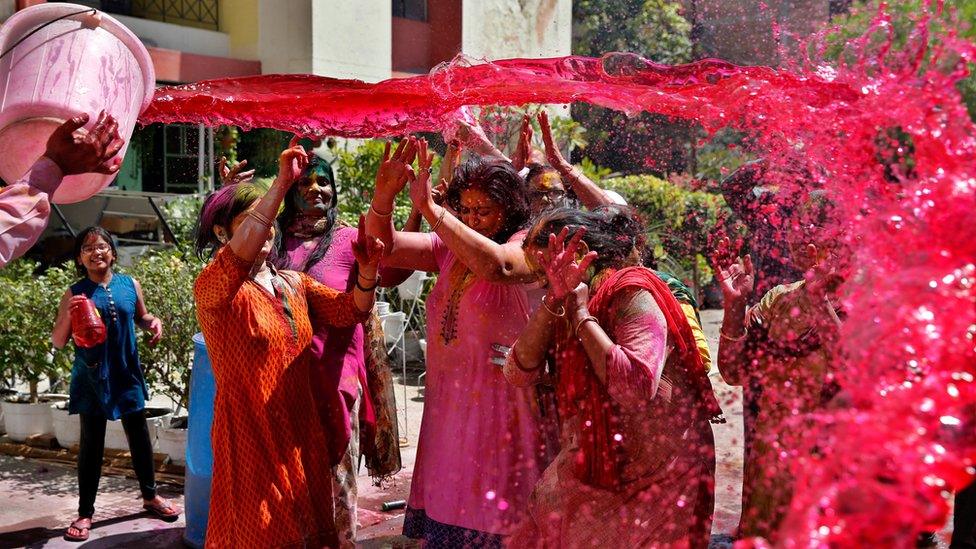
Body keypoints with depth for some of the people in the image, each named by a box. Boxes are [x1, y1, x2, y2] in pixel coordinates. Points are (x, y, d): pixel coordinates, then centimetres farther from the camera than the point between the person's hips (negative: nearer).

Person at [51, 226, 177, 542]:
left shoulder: (130, 285, 0)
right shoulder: (75, 294, -6)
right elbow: (57, 342, -5)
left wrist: (153, 322, -5)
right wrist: (69, 315, -23)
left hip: (127, 374, 3)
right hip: (92, 378, -3)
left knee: (139, 436, 15)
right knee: (91, 444, 5)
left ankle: (149, 495, 34)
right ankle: (85, 512, 17)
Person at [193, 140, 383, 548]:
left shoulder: (294, 283, 11)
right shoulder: (212, 288, -10)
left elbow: (349, 311, 1)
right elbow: (242, 253, -31)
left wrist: (367, 271, -19)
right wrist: (282, 183, -34)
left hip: (302, 434, 6)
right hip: (249, 435, -6)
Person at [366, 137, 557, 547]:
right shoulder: (448, 250, 10)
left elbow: (494, 263, -31)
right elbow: (384, 247, 0)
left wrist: (429, 209, -36)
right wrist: (383, 197, -19)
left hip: (501, 405, -6)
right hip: (448, 406, 6)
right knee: (446, 516, 13)